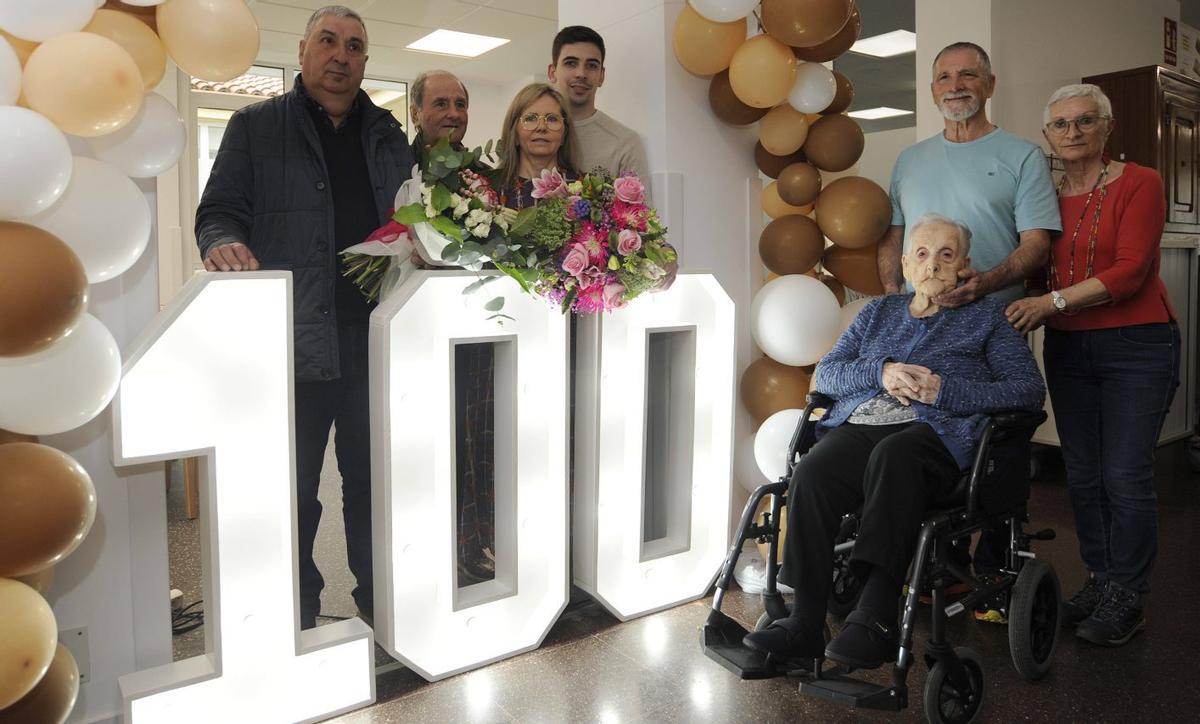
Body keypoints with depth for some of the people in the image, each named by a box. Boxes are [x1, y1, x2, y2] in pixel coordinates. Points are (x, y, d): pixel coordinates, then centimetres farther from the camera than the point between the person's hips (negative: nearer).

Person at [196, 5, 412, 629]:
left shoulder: (388, 135, 17)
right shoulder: (256, 126, 8)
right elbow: (219, 211, 3)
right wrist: (223, 243, -19)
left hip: (376, 337, 3)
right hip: (292, 337, -2)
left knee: (374, 478, 11)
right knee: (292, 488, 6)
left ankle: (379, 599, 26)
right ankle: (296, 618, 21)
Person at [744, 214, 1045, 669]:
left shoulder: (985, 316, 19)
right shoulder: (879, 312, 28)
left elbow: (1030, 390, 6)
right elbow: (826, 372, 18)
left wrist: (944, 390, -7)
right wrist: (879, 372, -3)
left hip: (935, 431, -3)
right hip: (859, 425, 3)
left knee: (890, 456, -40)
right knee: (810, 474, -32)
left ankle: (876, 619, -43)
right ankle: (805, 623, -30)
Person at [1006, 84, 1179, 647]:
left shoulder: (1138, 184, -4)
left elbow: (1130, 270, -15)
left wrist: (1053, 302, -22)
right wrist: (1025, 314, -6)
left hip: (1136, 346, -5)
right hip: (1067, 349, 5)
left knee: (1125, 476, -5)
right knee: (1083, 474, 9)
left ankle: (1125, 599, 8)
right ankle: (1099, 581, 23)